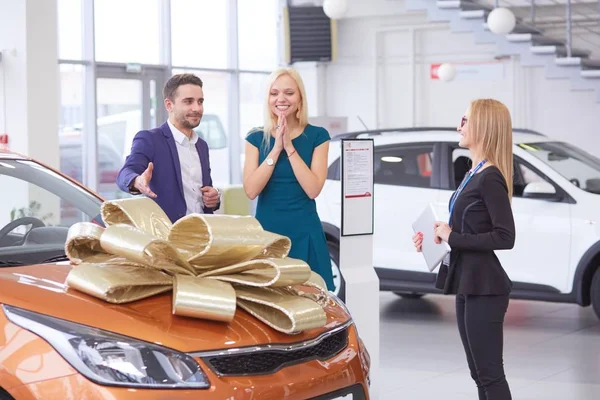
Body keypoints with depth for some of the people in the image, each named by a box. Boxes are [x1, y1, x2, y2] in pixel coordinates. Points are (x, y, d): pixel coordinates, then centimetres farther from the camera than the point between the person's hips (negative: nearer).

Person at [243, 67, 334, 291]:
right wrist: (276, 148, -12)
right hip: (266, 230, 1)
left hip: (304, 232, -1)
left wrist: (289, 147, -13)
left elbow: (313, 189, -11)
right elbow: (251, 190, -8)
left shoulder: (317, 136, 0)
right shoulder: (256, 138, 4)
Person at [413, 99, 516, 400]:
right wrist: (435, 237, 7)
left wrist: (452, 237, -17)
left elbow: (504, 238, -22)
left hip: (484, 288, -10)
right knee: (480, 373, 16)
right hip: (467, 285, 10)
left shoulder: (490, 178, -16)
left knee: (490, 374, -5)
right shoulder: (475, 174, 14)